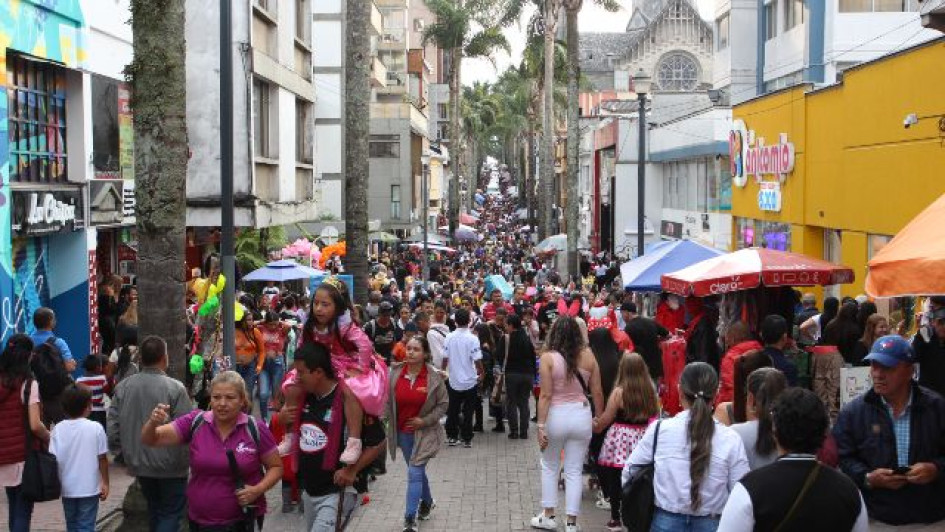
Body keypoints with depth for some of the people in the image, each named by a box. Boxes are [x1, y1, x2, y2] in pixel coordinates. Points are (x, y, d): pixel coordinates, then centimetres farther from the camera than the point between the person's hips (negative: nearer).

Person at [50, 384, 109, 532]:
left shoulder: (57, 429, -5)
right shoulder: (96, 428, -11)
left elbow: (53, 459, -4)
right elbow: (102, 458, -6)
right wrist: (105, 482, 4)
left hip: (68, 488, 3)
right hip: (89, 488, -3)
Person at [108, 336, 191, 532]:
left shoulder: (123, 387, -4)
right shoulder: (175, 388, -19)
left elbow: (113, 425, 0)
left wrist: (119, 449, 16)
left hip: (139, 463, 5)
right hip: (170, 464, -5)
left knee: (154, 508, 23)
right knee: (171, 512, 6)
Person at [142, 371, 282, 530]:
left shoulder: (256, 429, -9)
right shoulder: (195, 423, -6)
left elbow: (276, 467, 1)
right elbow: (150, 440, -8)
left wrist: (258, 490, -17)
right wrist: (153, 422, -29)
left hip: (244, 520, -2)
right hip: (199, 521, 2)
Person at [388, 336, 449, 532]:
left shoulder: (434, 377, -13)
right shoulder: (395, 373, -7)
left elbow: (443, 403, -5)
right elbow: (389, 400, 4)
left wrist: (425, 420, -14)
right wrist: (389, 421, -3)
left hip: (424, 432, -4)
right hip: (403, 432, 4)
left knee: (414, 473, -11)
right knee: (417, 471, 20)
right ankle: (427, 501, 46)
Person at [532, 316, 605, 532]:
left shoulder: (548, 358, -12)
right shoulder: (588, 356, -4)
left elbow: (546, 395, -14)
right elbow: (597, 392, 0)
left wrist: (541, 426, -11)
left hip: (556, 415, -2)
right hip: (581, 415, 2)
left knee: (549, 467, 18)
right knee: (574, 470, 10)